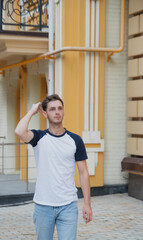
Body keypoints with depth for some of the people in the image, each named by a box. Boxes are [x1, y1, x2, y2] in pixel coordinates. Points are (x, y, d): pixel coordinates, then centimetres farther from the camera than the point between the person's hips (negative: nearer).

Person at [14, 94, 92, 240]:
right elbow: (19, 132, -23)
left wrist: (87, 204, -1)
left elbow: (83, 172, 5)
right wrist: (32, 111, -7)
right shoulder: (39, 137, 0)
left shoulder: (75, 140, 3)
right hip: (43, 205, 0)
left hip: (68, 206, 0)